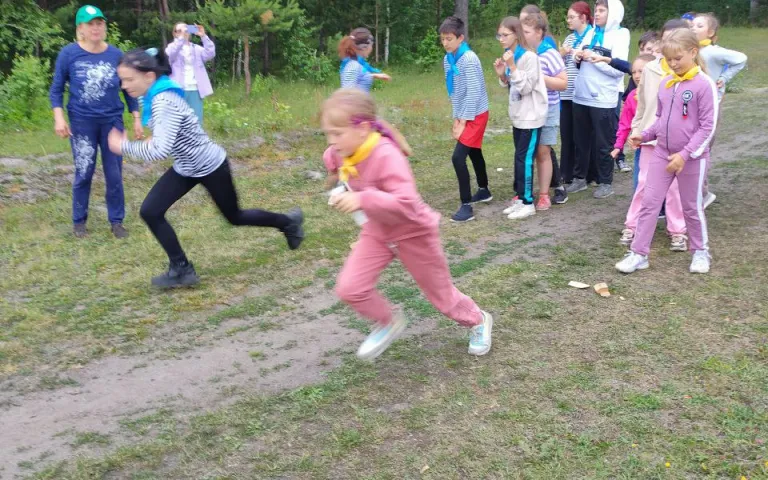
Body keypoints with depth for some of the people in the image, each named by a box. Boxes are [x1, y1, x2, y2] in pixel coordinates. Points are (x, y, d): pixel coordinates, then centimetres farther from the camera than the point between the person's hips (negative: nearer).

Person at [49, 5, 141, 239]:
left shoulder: (116, 55, -2)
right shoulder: (69, 53, -6)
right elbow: (56, 89, 0)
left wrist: (136, 119, 6)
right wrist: (59, 117, -12)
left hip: (112, 121, 2)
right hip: (82, 122, -1)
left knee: (114, 174, 5)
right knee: (83, 173, 5)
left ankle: (116, 221, 18)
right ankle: (79, 221, 21)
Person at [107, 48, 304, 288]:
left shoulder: (164, 102, -33)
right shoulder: (156, 95, -5)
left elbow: (160, 150, -42)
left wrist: (123, 147, -31)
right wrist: (153, 140, 1)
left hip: (211, 167, -8)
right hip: (186, 167, 8)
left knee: (234, 217, 13)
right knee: (150, 212, -4)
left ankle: (288, 221, 39)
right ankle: (182, 269, 8)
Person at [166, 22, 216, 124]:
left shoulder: (196, 48, 16)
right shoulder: (172, 47, 9)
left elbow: (210, 54, -4)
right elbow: (170, 54, -16)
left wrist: (203, 36, -15)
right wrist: (181, 37, -27)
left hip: (195, 90, 3)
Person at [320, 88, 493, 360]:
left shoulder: (386, 156, -35)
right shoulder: (341, 153, -12)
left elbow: (407, 204, -45)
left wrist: (363, 200, -51)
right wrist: (337, 175, 3)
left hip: (413, 233, -6)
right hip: (377, 232, 6)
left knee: (440, 293, 12)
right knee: (349, 288, -9)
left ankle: (478, 322, 43)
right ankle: (388, 323, 19)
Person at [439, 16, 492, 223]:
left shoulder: (469, 59, -21)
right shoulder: (448, 60, 4)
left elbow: (474, 93, -22)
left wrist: (463, 122, -19)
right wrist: (456, 118, 4)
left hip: (476, 114, -9)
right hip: (464, 115, 9)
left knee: (458, 157, -16)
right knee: (474, 152, 22)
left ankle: (466, 206, -12)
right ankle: (484, 190, 41)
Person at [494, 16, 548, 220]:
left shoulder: (529, 57, -17)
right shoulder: (510, 56, 8)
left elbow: (526, 88, -19)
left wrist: (512, 67, -25)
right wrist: (502, 75, -3)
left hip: (531, 116, -8)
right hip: (518, 115, 8)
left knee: (525, 158, -6)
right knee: (519, 157, 11)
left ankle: (528, 203, 1)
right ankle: (520, 197, 19)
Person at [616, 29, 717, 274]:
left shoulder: (704, 84, -14)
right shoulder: (665, 83, 5)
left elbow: (708, 127, -16)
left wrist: (685, 154, -22)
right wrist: (645, 135, -1)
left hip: (692, 158, -5)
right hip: (662, 153, 5)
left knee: (692, 207, 9)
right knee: (649, 202, 2)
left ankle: (701, 251, 30)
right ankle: (638, 253, 8)